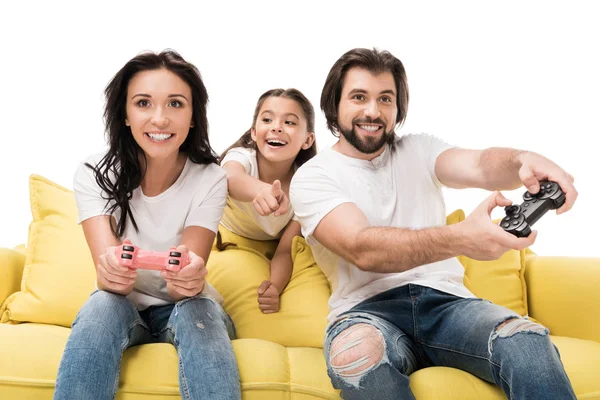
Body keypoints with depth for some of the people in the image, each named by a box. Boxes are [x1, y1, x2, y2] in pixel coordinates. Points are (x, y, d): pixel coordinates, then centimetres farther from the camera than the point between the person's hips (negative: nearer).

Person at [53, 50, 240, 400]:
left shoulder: (210, 180, -14)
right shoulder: (94, 173, -13)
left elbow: (189, 285, -24)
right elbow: (108, 277, -25)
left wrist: (191, 276, -49)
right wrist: (113, 271, -50)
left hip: (185, 307, 0)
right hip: (120, 306, 1)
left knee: (199, 309, -33)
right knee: (103, 304, -32)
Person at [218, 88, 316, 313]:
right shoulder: (241, 157, -29)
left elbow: (285, 250, -20)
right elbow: (233, 179, -56)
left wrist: (274, 288, -42)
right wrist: (262, 190, -80)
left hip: (269, 255, 2)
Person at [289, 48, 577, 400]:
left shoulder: (419, 150, 14)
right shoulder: (312, 178, 0)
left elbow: (479, 166, -8)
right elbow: (362, 251, -19)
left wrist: (523, 161, -34)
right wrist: (459, 238, -35)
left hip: (444, 299, 3)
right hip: (367, 309, -2)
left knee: (528, 341, -29)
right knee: (356, 354, -38)